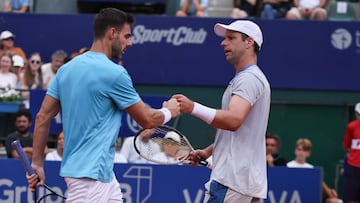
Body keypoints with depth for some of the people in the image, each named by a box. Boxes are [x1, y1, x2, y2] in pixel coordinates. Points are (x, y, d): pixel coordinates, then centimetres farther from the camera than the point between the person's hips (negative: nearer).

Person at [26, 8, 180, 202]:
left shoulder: (67, 69, 10)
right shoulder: (114, 73, -14)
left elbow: (43, 117, 9)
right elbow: (147, 120, -5)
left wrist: (37, 163, 13)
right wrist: (169, 111, 15)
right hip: (90, 175, -9)